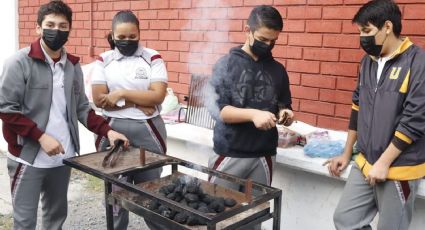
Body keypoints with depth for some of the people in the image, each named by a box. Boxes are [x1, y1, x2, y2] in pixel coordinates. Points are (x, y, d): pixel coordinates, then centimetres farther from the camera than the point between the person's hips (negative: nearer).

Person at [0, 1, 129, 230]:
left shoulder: (73, 66, 7)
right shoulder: (20, 62, -9)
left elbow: (82, 107, 10)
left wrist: (107, 130, -4)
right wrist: (41, 136, -19)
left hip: (62, 156, 5)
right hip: (29, 157, -5)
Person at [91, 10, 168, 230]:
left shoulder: (152, 58, 0)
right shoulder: (104, 60, 4)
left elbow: (157, 96, -10)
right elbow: (99, 99, -5)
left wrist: (121, 94, -13)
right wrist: (137, 102, -11)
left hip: (147, 130, -1)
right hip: (112, 130, 2)